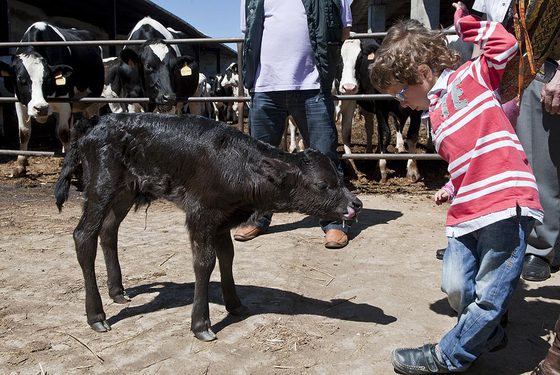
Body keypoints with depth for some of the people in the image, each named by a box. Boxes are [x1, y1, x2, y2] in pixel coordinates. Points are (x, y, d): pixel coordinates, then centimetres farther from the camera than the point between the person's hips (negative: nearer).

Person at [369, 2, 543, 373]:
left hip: (507, 205, -7)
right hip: (467, 213, 7)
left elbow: (505, 45, -9)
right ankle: (488, 333, 28)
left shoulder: (472, 76, 3)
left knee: (489, 294, 2)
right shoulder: (435, 117, 22)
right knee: (456, 287, 2)